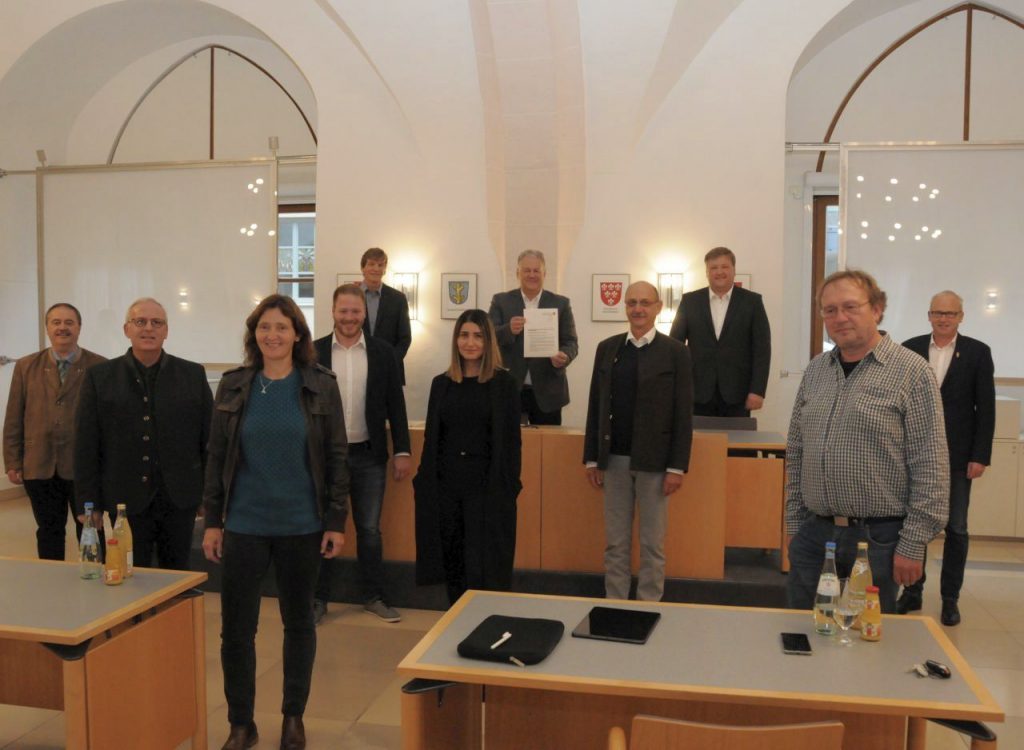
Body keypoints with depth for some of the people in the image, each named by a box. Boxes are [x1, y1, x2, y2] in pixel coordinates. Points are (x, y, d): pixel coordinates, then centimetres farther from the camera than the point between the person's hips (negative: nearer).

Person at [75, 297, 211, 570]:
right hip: (127, 501, 0)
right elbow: (86, 447, 1)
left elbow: (210, 440, 3)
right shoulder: (99, 377, 2)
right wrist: (89, 505, -2)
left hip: (180, 498, 1)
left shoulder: (193, 375, 2)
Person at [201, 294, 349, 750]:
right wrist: (212, 520, 2)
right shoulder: (233, 386, 1)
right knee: (235, 627, 5)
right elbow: (217, 456, 4)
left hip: (302, 525, -1)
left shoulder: (321, 386, -4)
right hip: (244, 524, 1)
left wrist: (336, 521, -5)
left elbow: (335, 457, -2)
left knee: (299, 622, 13)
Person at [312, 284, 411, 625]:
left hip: (369, 455, 0)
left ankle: (374, 596, 22)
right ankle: (319, 598, 22)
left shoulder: (383, 351, 1)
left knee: (369, 529, 9)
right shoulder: (315, 351, -1)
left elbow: (395, 403, 2)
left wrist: (402, 451, -2)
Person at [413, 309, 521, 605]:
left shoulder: (504, 383, -2)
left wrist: (509, 485, -9)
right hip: (445, 485, 4)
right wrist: (424, 480, 4)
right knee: (452, 563, 11)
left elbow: (512, 440, -3)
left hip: (488, 487, -3)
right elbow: (431, 437, 10)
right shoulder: (441, 383, 8)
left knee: (485, 567, 0)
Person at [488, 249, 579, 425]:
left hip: (547, 392, 1)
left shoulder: (561, 303, 8)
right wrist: (508, 330, -22)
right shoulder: (501, 301, 7)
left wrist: (564, 356, -20)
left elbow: (571, 342, 3)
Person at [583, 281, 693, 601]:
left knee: (652, 544, 8)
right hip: (615, 459, 3)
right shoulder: (607, 348, 6)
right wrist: (592, 458, 5)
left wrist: (678, 466, -9)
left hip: (654, 461, -3)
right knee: (615, 542, 11)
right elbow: (596, 405, 8)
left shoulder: (675, 352, -3)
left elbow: (683, 413, -5)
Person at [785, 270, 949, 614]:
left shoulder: (912, 372, -8)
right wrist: (793, 523, 11)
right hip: (812, 534, 5)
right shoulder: (815, 370, 8)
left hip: (878, 538, -4)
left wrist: (913, 544, -11)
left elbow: (931, 467, -10)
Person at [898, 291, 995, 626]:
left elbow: (986, 407, -2)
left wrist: (980, 456, -7)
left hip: (957, 455, -1)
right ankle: (912, 592, 21)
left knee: (955, 528, 6)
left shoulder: (977, 352, 0)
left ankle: (950, 598, 18)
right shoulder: (910, 349, 2)